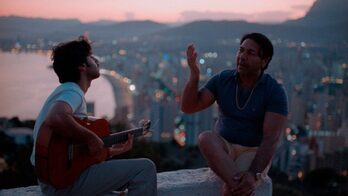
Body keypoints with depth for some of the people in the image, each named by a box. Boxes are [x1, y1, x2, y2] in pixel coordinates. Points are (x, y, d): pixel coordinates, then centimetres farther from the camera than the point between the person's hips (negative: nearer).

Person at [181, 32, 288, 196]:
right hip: (223, 150, 3)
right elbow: (188, 107, -5)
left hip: (254, 154, -3)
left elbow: (271, 139, -21)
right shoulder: (222, 79, -1)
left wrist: (254, 174, -37)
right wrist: (194, 74, -21)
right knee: (205, 139, -34)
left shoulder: (275, 92, -13)